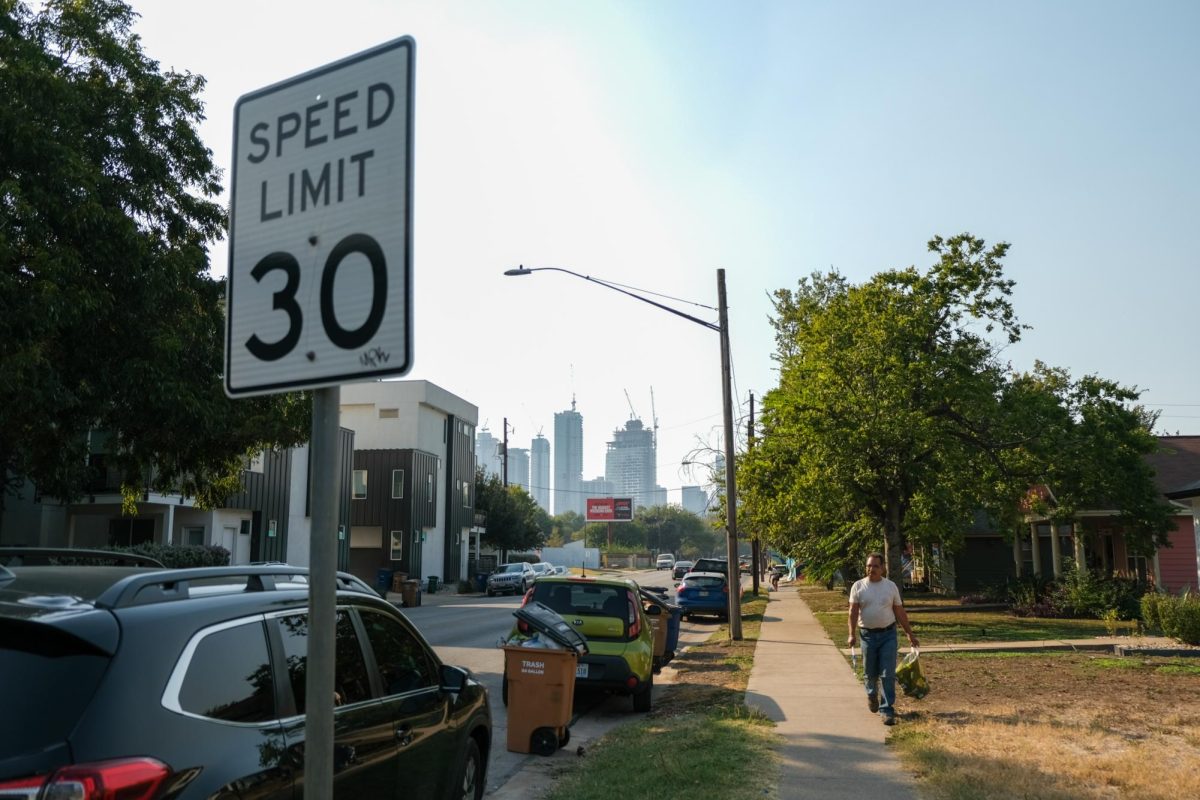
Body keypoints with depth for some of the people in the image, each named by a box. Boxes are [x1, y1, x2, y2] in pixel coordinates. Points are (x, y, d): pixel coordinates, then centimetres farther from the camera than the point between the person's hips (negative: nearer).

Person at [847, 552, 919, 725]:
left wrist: (910, 634, 9)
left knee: (888, 675, -5)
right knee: (870, 672, 12)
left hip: (888, 634, 0)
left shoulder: (891, 586, 2)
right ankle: (872, 695, 42)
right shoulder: (858, 586, -1)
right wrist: (852, 634, -13)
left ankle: (887, 710, -1)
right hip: (868, 634, 0)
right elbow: (853, 611, -4)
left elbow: (900, 613, 8)